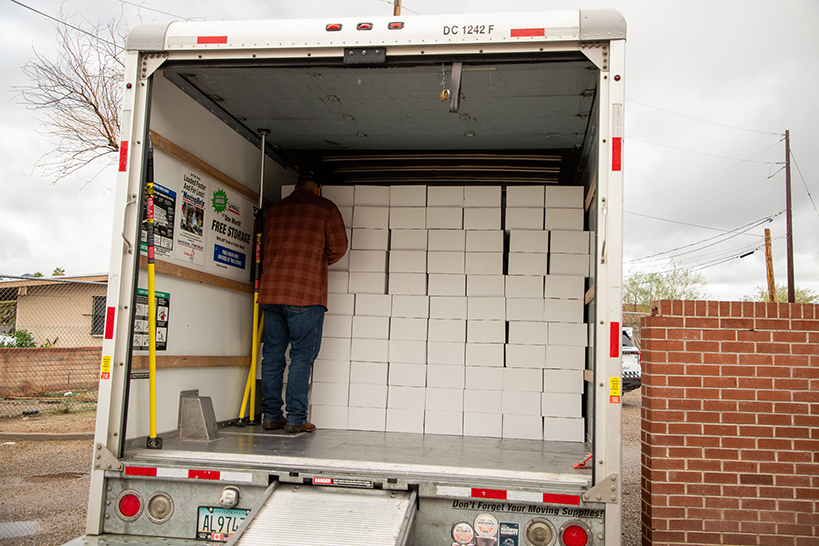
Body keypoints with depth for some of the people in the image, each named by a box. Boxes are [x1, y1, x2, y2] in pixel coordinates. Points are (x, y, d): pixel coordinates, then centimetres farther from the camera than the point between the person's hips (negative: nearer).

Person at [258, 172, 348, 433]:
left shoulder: (275, 208, 18)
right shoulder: (326, 208, 5)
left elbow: (264, 248, 20)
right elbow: (338, 247, 2)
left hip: (270, 291, 5)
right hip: (306, 292, -4)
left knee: (272, 354, 9)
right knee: (302, 355, 0)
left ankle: (270, 415, 13)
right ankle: (296, 418, 0)